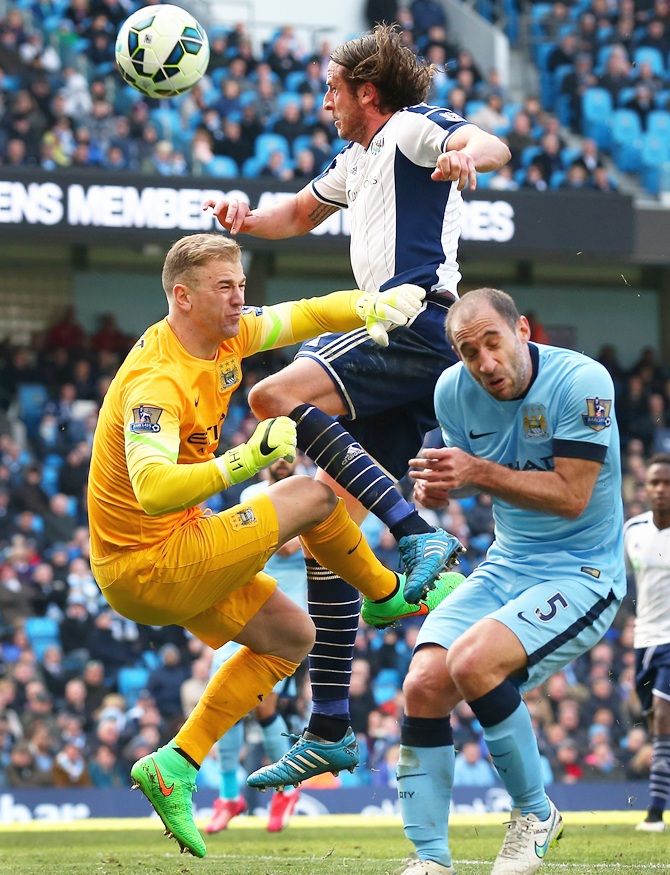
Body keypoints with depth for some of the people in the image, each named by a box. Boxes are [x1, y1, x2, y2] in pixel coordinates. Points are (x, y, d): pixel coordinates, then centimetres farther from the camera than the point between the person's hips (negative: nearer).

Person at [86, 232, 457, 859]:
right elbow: (154, 491, -43)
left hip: (171, 550, 10)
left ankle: (176, 765, 10)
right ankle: (389, 595, 22)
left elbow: (304, 316, 10)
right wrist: (249, 458, -51)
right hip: (149, 567, -10)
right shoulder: (158, 383, -30)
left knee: (290, 636, 16)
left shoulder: (225, 336, -1)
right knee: (312, 497, -7)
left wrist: (376, 305, -10)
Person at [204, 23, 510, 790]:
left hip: (414, 321, -9)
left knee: (274, 397, -28)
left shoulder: (412, 128, 0)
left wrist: (467, 155, -43)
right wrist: (246, 217, 22)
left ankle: (419, 536, -37)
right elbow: (299, 215, 44)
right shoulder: (358, 161, 29)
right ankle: (329, 726, 4)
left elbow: (492, 146, -19)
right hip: (392, 339, 9)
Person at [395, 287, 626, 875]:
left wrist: (478, 472, -30)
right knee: (423, 685, -14)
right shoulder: (454, 390, -2)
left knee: (472, 662, -28)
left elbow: (572, 496, -22)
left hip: (583, 573, -6)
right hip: (507, 565, 6)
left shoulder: (582, 381, -19)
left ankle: (535, 814, -7)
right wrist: (437, 486, -8)